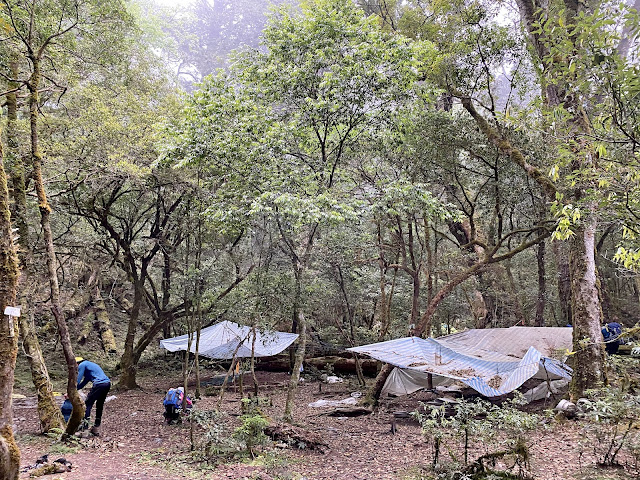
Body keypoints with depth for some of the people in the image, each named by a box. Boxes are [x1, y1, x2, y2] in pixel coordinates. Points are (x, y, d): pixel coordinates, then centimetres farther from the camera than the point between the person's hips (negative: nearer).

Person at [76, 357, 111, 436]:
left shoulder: (81, 365, 5)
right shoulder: (89, 365, 32)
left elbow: (77, 381, 2)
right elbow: (84, 382, 33)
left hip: (99, 384, -9)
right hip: (107, 383, 9)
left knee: (88, 404, -2)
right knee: (99, 406, 17)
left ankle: (85, 428, -6)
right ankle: (96, 428, 22)